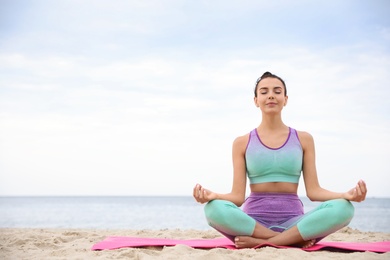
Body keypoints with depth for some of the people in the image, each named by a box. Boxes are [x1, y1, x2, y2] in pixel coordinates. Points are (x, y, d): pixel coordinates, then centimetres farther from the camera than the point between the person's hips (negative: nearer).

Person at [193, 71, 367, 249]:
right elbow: (238, 196, 0)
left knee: (343, 208, -28)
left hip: (292, 220, 1)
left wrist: (347, 195, -15)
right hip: (253, 222, -1)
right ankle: (295, 239, -21)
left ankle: (260, 241, -21)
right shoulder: (242, 143, 8)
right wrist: (212, 196, -22)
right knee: (214, 209, -34)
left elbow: (313, 191, 4)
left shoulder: (303, 139, 11)